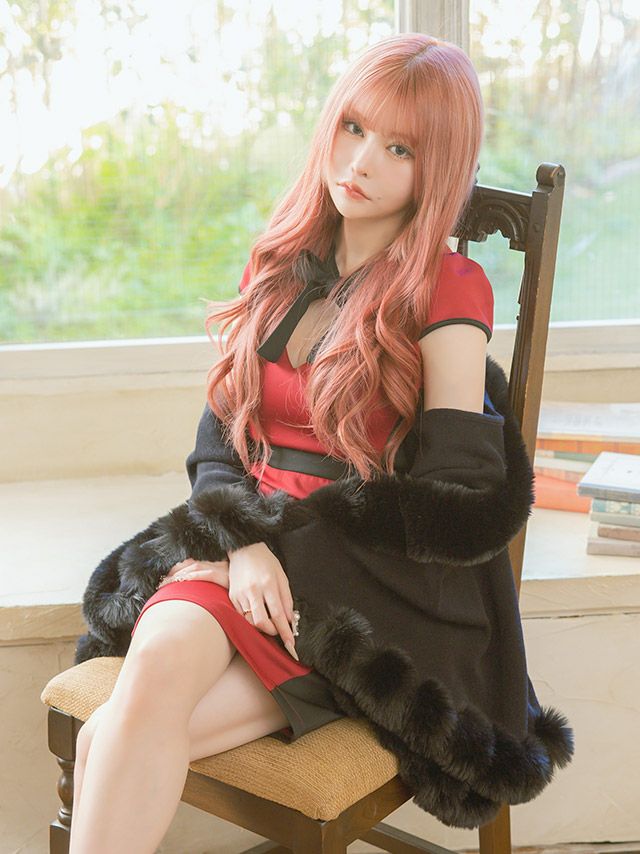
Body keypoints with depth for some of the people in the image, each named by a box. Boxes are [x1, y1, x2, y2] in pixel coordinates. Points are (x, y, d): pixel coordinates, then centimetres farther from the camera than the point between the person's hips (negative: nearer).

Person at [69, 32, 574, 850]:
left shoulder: (448, 291, -3)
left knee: (109, 744, -26)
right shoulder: (281, 264, 12)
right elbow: (218, 432, 9)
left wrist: (272, 527, -9)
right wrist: (241, 541, -11)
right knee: (152, 665, -30)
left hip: (370, 579, -4)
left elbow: (453, 500, -8)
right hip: (242, 547, 4)